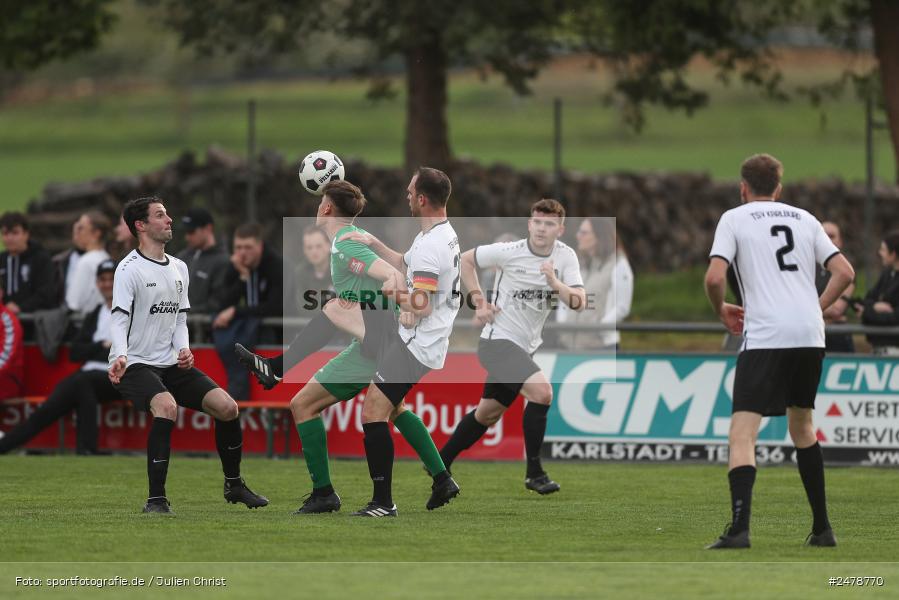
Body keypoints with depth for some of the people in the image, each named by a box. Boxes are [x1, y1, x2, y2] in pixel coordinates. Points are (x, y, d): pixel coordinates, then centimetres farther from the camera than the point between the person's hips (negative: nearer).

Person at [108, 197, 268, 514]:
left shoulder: (178, 269, 14)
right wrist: (120, 356, -35)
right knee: (166, 407, -34)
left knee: (227, 406, -4)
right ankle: (156, 499, -29)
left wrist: (183, 349, -4)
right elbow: (120, 319, -16)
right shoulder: (130, 268, -9)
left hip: (171, 365, 7)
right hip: (136, 366, -7)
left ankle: (234, 485, 17)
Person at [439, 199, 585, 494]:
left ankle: (440, 462, 37)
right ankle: (534, 473, -16)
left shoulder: (566, 257, -4)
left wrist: (555, 283, -30)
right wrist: (479, 300, -6)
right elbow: (466, 259, 1)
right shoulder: (508, 252, -15)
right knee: (542, 392, -25)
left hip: (525, 347, 6)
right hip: (498, 340, -6)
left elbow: (579, 303, -13)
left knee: (488, 412, 19)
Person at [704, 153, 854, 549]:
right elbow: (844, 272, 11)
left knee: (742, 433, -9)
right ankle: (822, 528, 22)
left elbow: (714, 277, -7)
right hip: (810, 337, 5)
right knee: (802, 427, 22)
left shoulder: (734, 219, 5)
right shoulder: (805, 219, 17)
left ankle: (739, 528, -25)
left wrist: (721, 311, 12)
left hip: (765, 336, -5)